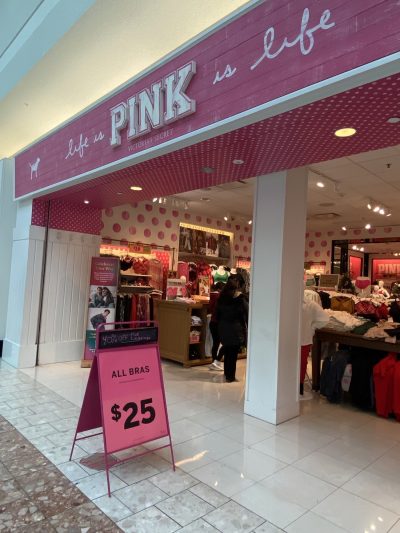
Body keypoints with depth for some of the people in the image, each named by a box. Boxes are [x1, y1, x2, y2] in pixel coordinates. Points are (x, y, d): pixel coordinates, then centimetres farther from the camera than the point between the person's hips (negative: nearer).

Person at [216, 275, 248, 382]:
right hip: (236, 330, -5)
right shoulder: (241, 298, -11)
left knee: (227, 351, 17)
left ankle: (227, 373, 28)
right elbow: (247, 314, -8)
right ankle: (230, 376, 9)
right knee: (233, 353, 3)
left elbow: (218, 313, 10)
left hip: (223, 328, 5)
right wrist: (248, 328, 3)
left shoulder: (222, 297, 4)